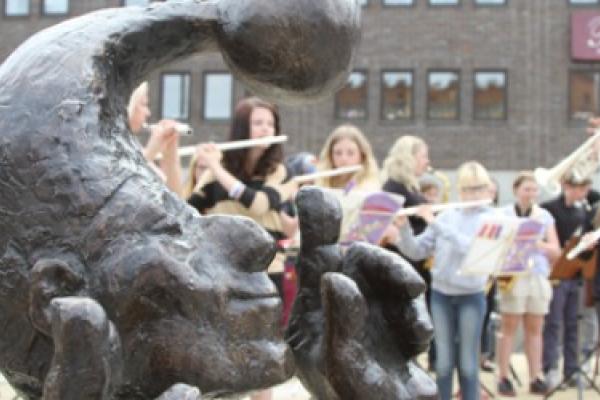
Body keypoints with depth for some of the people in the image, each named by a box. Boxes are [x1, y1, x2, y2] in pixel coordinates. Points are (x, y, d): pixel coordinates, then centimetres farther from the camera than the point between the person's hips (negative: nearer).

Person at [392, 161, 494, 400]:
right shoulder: (446, 215, 5)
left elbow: (469, 246, -23)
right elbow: (415, 251, 3)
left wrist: (435, 223, -23)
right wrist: (403, 228, -15)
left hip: (471, 296, -2)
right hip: (441, 294, 3)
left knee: (468, 362, 4)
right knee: (444, 361, 9)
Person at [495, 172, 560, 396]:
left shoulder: (544, 216, 11)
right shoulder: (503, 215, 2)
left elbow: (555, 252, 5)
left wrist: (537, 243, -13)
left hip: (539, 277, 3)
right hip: (513, 277, -3)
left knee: (535, 329, 6)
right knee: (509, 328, 0)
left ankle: (535, 379, 12)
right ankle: (504, 379, 5)